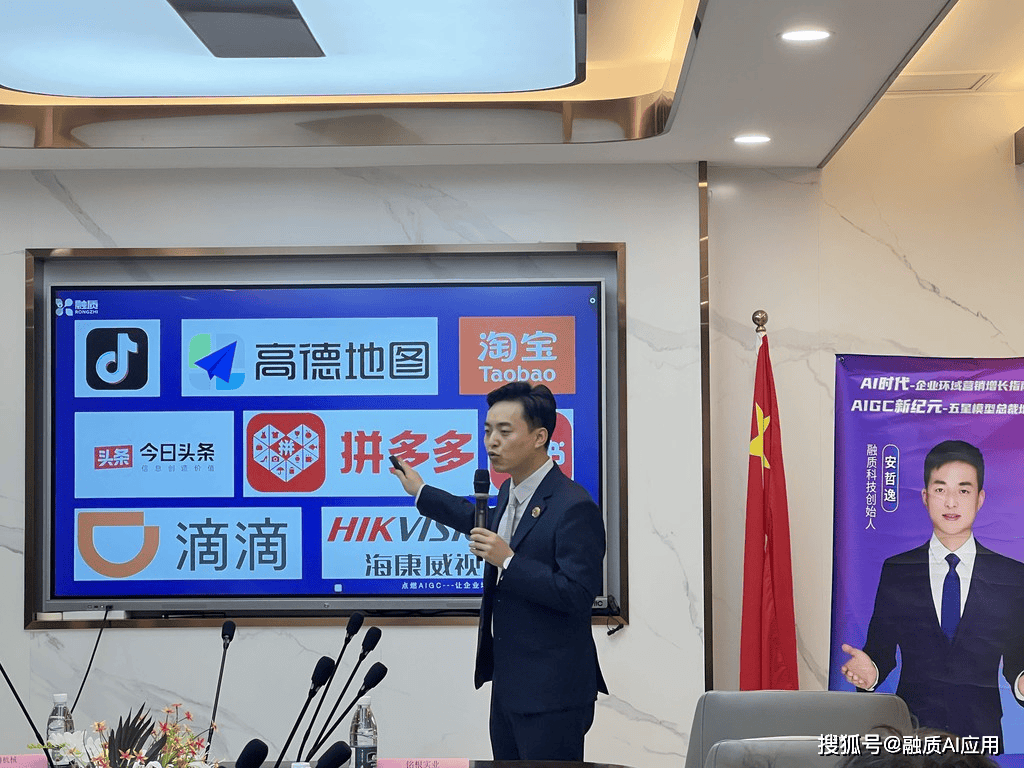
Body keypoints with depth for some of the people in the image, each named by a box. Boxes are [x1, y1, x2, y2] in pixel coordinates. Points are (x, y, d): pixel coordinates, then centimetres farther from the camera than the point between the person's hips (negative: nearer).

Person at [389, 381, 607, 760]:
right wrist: (422, 493, 41)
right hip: (508, 684, 9)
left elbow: (578, 594, -24)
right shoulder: (510, 493, 11)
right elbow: (491, 524, 35)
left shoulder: (574, 507, -19)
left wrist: (508, 561, -25)